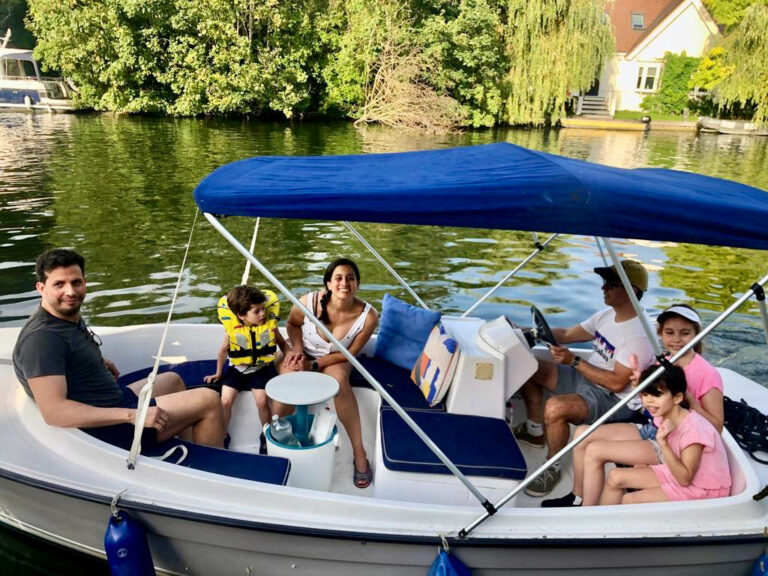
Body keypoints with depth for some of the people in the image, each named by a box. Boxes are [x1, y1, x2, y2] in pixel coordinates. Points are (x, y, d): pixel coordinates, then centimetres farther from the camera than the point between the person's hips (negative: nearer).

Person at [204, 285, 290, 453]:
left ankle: (267, 436, 8)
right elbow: (223, 350, 3)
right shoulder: (232, 329, -15)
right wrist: (218, 373, 12)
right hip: (237, 369, 1)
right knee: (225, 400, -11)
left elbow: (281, 343, 5)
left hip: (260, 369, -1)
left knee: (262, 401, -17)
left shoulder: (269, 324, -14)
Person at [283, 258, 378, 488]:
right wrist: (297, 349, -19)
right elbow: (292, 324, -1)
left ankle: (359, 452, -27)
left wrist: (314, 364, -22)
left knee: (339, 379, -34)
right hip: (303, 353, 0)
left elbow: (349, 353, -14)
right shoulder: (309, 302, -25)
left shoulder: (368, 316, -24)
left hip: (335, 359, 0)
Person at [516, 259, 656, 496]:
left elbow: (616, 382, -27)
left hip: (613, 400, -10)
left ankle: (552, 467, -8)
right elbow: (567, 334, 10)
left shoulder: (639, 335, -25)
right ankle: (535, 430, 20)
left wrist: (574, 361, -25)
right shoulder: (606, 315, 4)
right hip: (585, 378, 10)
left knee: (555, 407, -35)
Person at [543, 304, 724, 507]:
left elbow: (716, 427, -17)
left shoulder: (707, 374, -17)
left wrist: (688, 397, -29)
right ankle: (577, 498, 19)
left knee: (595, 451, -18)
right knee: (583, 433, 2)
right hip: (652, 429, 8)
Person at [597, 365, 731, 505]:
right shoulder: (663, 417, -6)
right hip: (677, 472, 8)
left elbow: (685, 478, -26)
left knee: (628, 500, -19)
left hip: (704, 489, -8)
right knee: (615, 476, -1)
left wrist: (663, 442, -35)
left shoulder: (694, 428, -29)